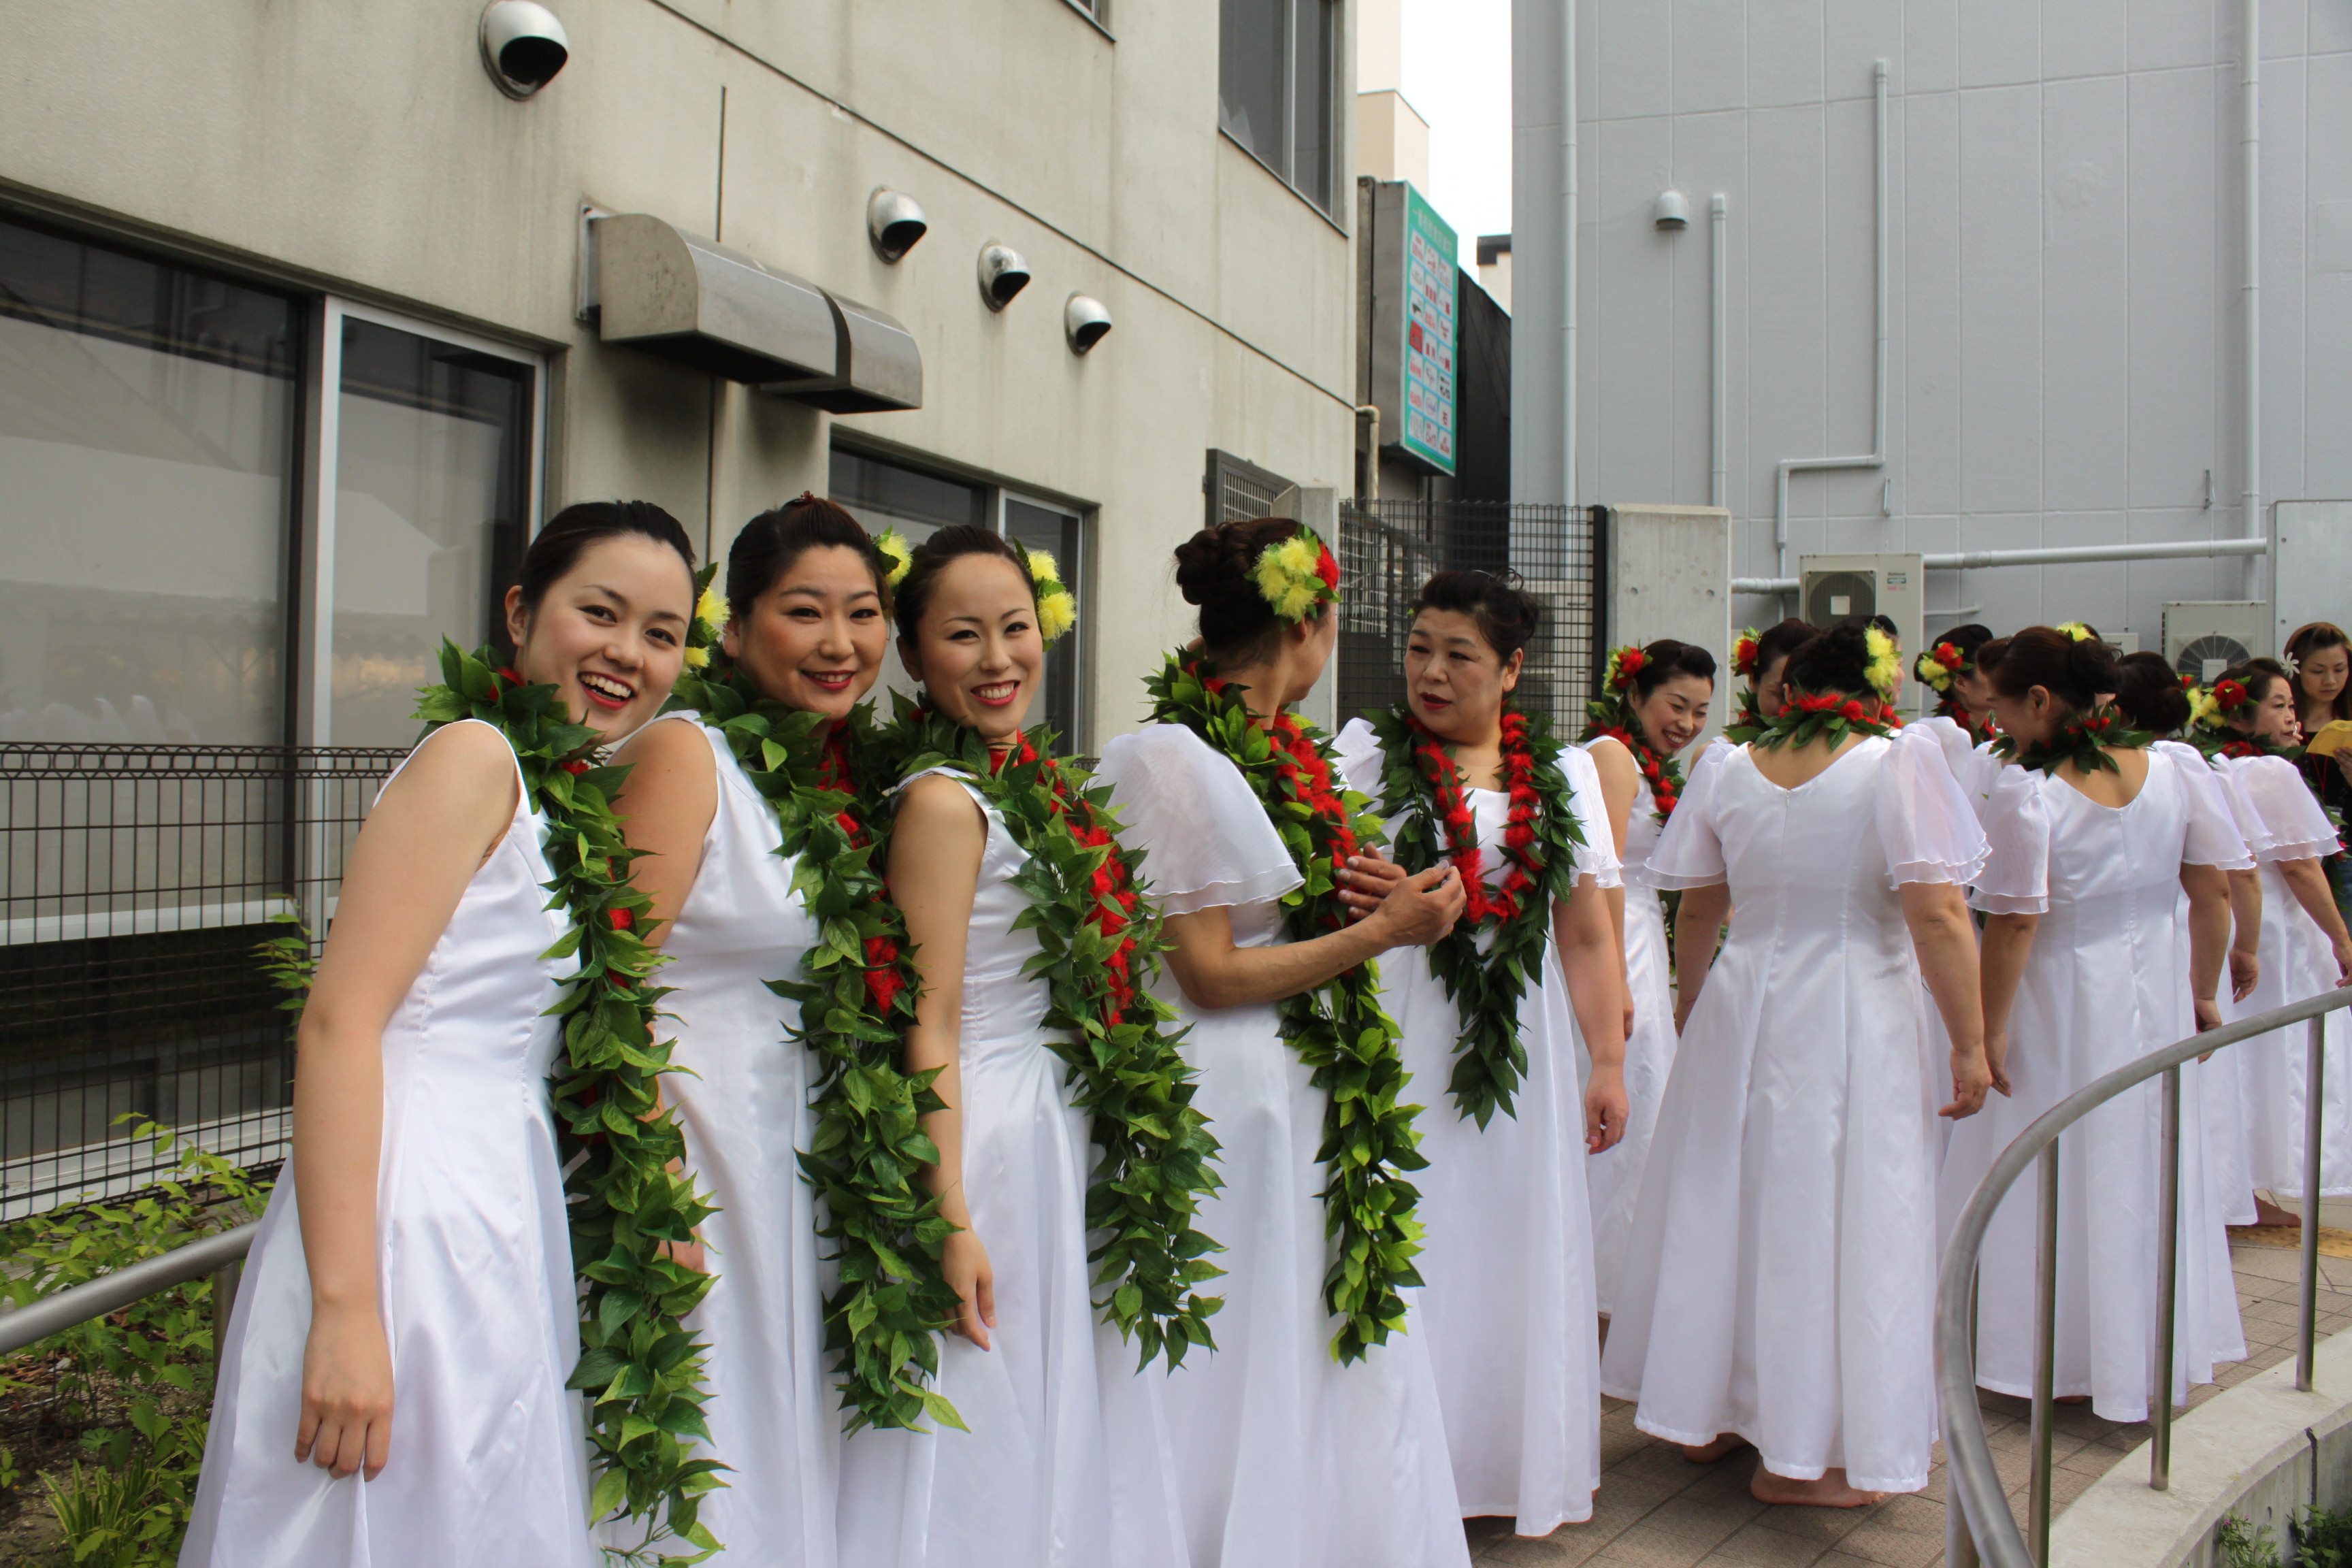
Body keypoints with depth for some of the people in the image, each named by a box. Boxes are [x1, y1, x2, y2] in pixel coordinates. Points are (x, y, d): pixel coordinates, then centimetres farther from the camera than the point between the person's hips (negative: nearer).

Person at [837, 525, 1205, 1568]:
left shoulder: (1035, 789, 9)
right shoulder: (945, 799, -16)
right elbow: (931, 1026, -19)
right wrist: (951, 1220, -21)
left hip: (1064, 1146, 9)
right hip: (991, 1143, -8)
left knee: (1057, 1436, 18)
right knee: (988, 1453, 3)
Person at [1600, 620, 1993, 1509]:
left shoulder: (1726, 773, 4)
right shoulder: (1901, 762, -8)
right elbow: (1937, 916, -15)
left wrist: (1692, 1006, 30)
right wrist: (1969, 1044, -8)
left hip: (1738, 1007, 5)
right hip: (1852, 1020, -4)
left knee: (1727, 1200, 16)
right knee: (1832, 1213, 5)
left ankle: (1705, 1416, 30)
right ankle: (1799, 1457, 13)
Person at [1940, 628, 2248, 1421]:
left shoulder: (2026, 790, -20)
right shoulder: (2177, 769, -5)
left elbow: (2015, 923, -20)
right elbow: (2215, 892, 1)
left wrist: (1989, 1031, -12)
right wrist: (2203, 992, 13)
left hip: (2063, 1002, -5)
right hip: (2156, 995, 5)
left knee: (2058, 1178, 9)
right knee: (2150, 1166, 18)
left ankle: (2055, 1351, 21)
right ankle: (2156, 1356, 32)